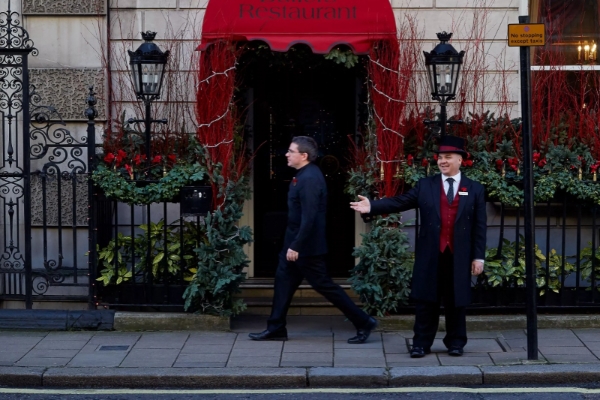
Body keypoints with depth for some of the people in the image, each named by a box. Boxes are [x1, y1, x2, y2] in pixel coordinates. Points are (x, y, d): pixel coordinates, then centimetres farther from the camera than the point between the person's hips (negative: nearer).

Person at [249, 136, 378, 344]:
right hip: (296, 242, 10)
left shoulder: (309, 178, -23)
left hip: (306, 246, -10)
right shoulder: (305, 175, 9)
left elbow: (309, 217, -27)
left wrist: (296, 246, -26)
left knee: (323, 284, -3)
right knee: (284, 279, 12)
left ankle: (363, 322, 5)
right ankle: (275, 328, 19)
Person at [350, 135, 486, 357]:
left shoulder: (474, 189, 4)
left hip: (459, 255, 0)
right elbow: (399, 202, -3)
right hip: (430, 254, 1)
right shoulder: (425, 185, 5)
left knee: (456, 301, 7)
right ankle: (421, 344, 11)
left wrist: (478, 256, -3)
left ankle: (455, 343, 19)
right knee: (426, 300, 4)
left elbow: (480, 225, 2)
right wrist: (372, 206, -17)